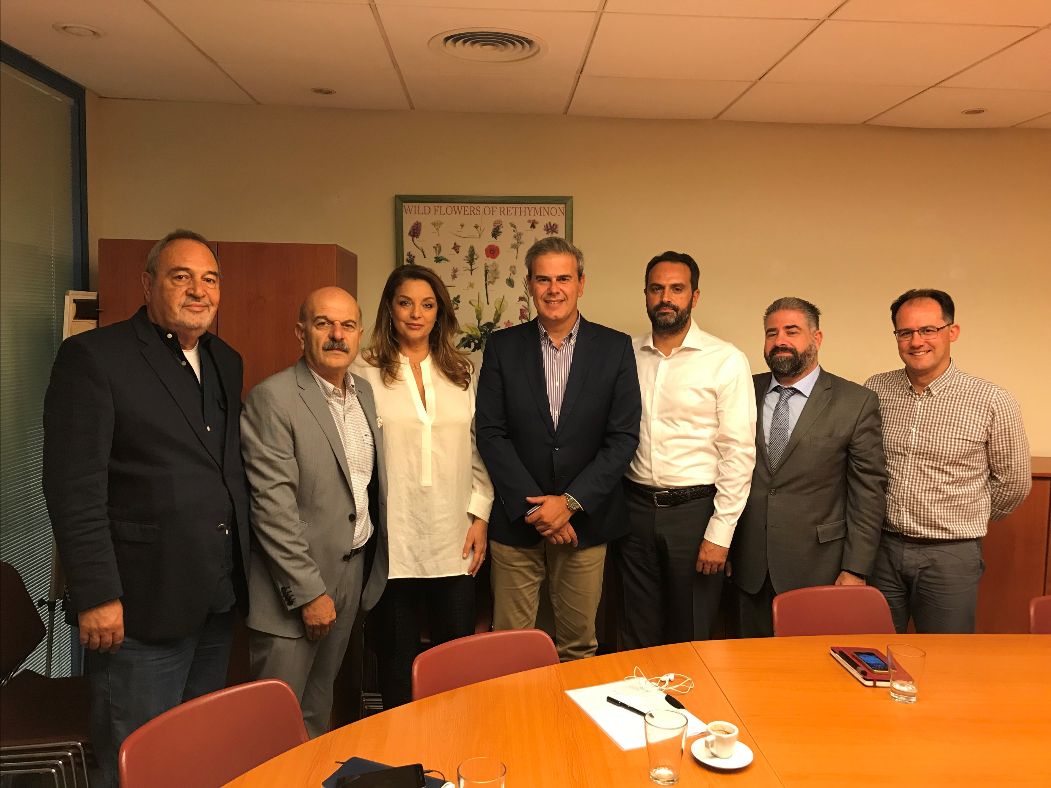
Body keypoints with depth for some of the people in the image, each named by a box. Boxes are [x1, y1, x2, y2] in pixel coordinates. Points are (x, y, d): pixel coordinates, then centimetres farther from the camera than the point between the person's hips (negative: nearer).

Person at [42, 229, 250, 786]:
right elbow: (73, 487, -14)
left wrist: (239, 569, 9)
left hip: (219, 600, 7)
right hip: (143, 606, -6)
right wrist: (96, 596, -17)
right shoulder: (92, 357, -10)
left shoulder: (226, 362, 11)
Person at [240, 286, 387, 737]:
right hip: (295, 581, -6)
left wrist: (374, 567, 9)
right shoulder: (272, 399, -15)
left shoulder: (364, 392, 8)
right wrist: (310, 591, -17)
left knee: (319, 707, 21)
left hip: (354, 567, 7)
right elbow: (272, 505, -18)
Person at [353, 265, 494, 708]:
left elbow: (478, 450, 11)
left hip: (454, 543, 3)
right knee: (398, 668, 9)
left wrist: (480, 515, 4)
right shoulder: (366, 372, 0)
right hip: (391, 545, -2)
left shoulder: (460, 372, 11)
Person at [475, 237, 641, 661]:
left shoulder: (615, 347, 0)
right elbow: (490, 433, -3)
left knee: (579, 644, 12)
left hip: (584, 518, 0)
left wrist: (570, 502, -11)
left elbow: (624, 437, -4)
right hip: (516, 518, 0)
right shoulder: (502, 346, 1)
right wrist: (533, 505, -10)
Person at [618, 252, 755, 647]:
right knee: (637, 640, 15)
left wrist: (720, 533, -11)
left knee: (692, 640, 12)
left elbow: (739, 452, -8)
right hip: (636, 508, 3)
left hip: (695, 510, -3)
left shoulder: (726, 361, -7)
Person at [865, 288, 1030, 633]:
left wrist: (965, 523, 13)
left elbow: (1013, 483, 4)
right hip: (882, 548, 2)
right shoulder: (875, 390, -2)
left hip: (950, 555, -2)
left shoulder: (992, 402, -9)